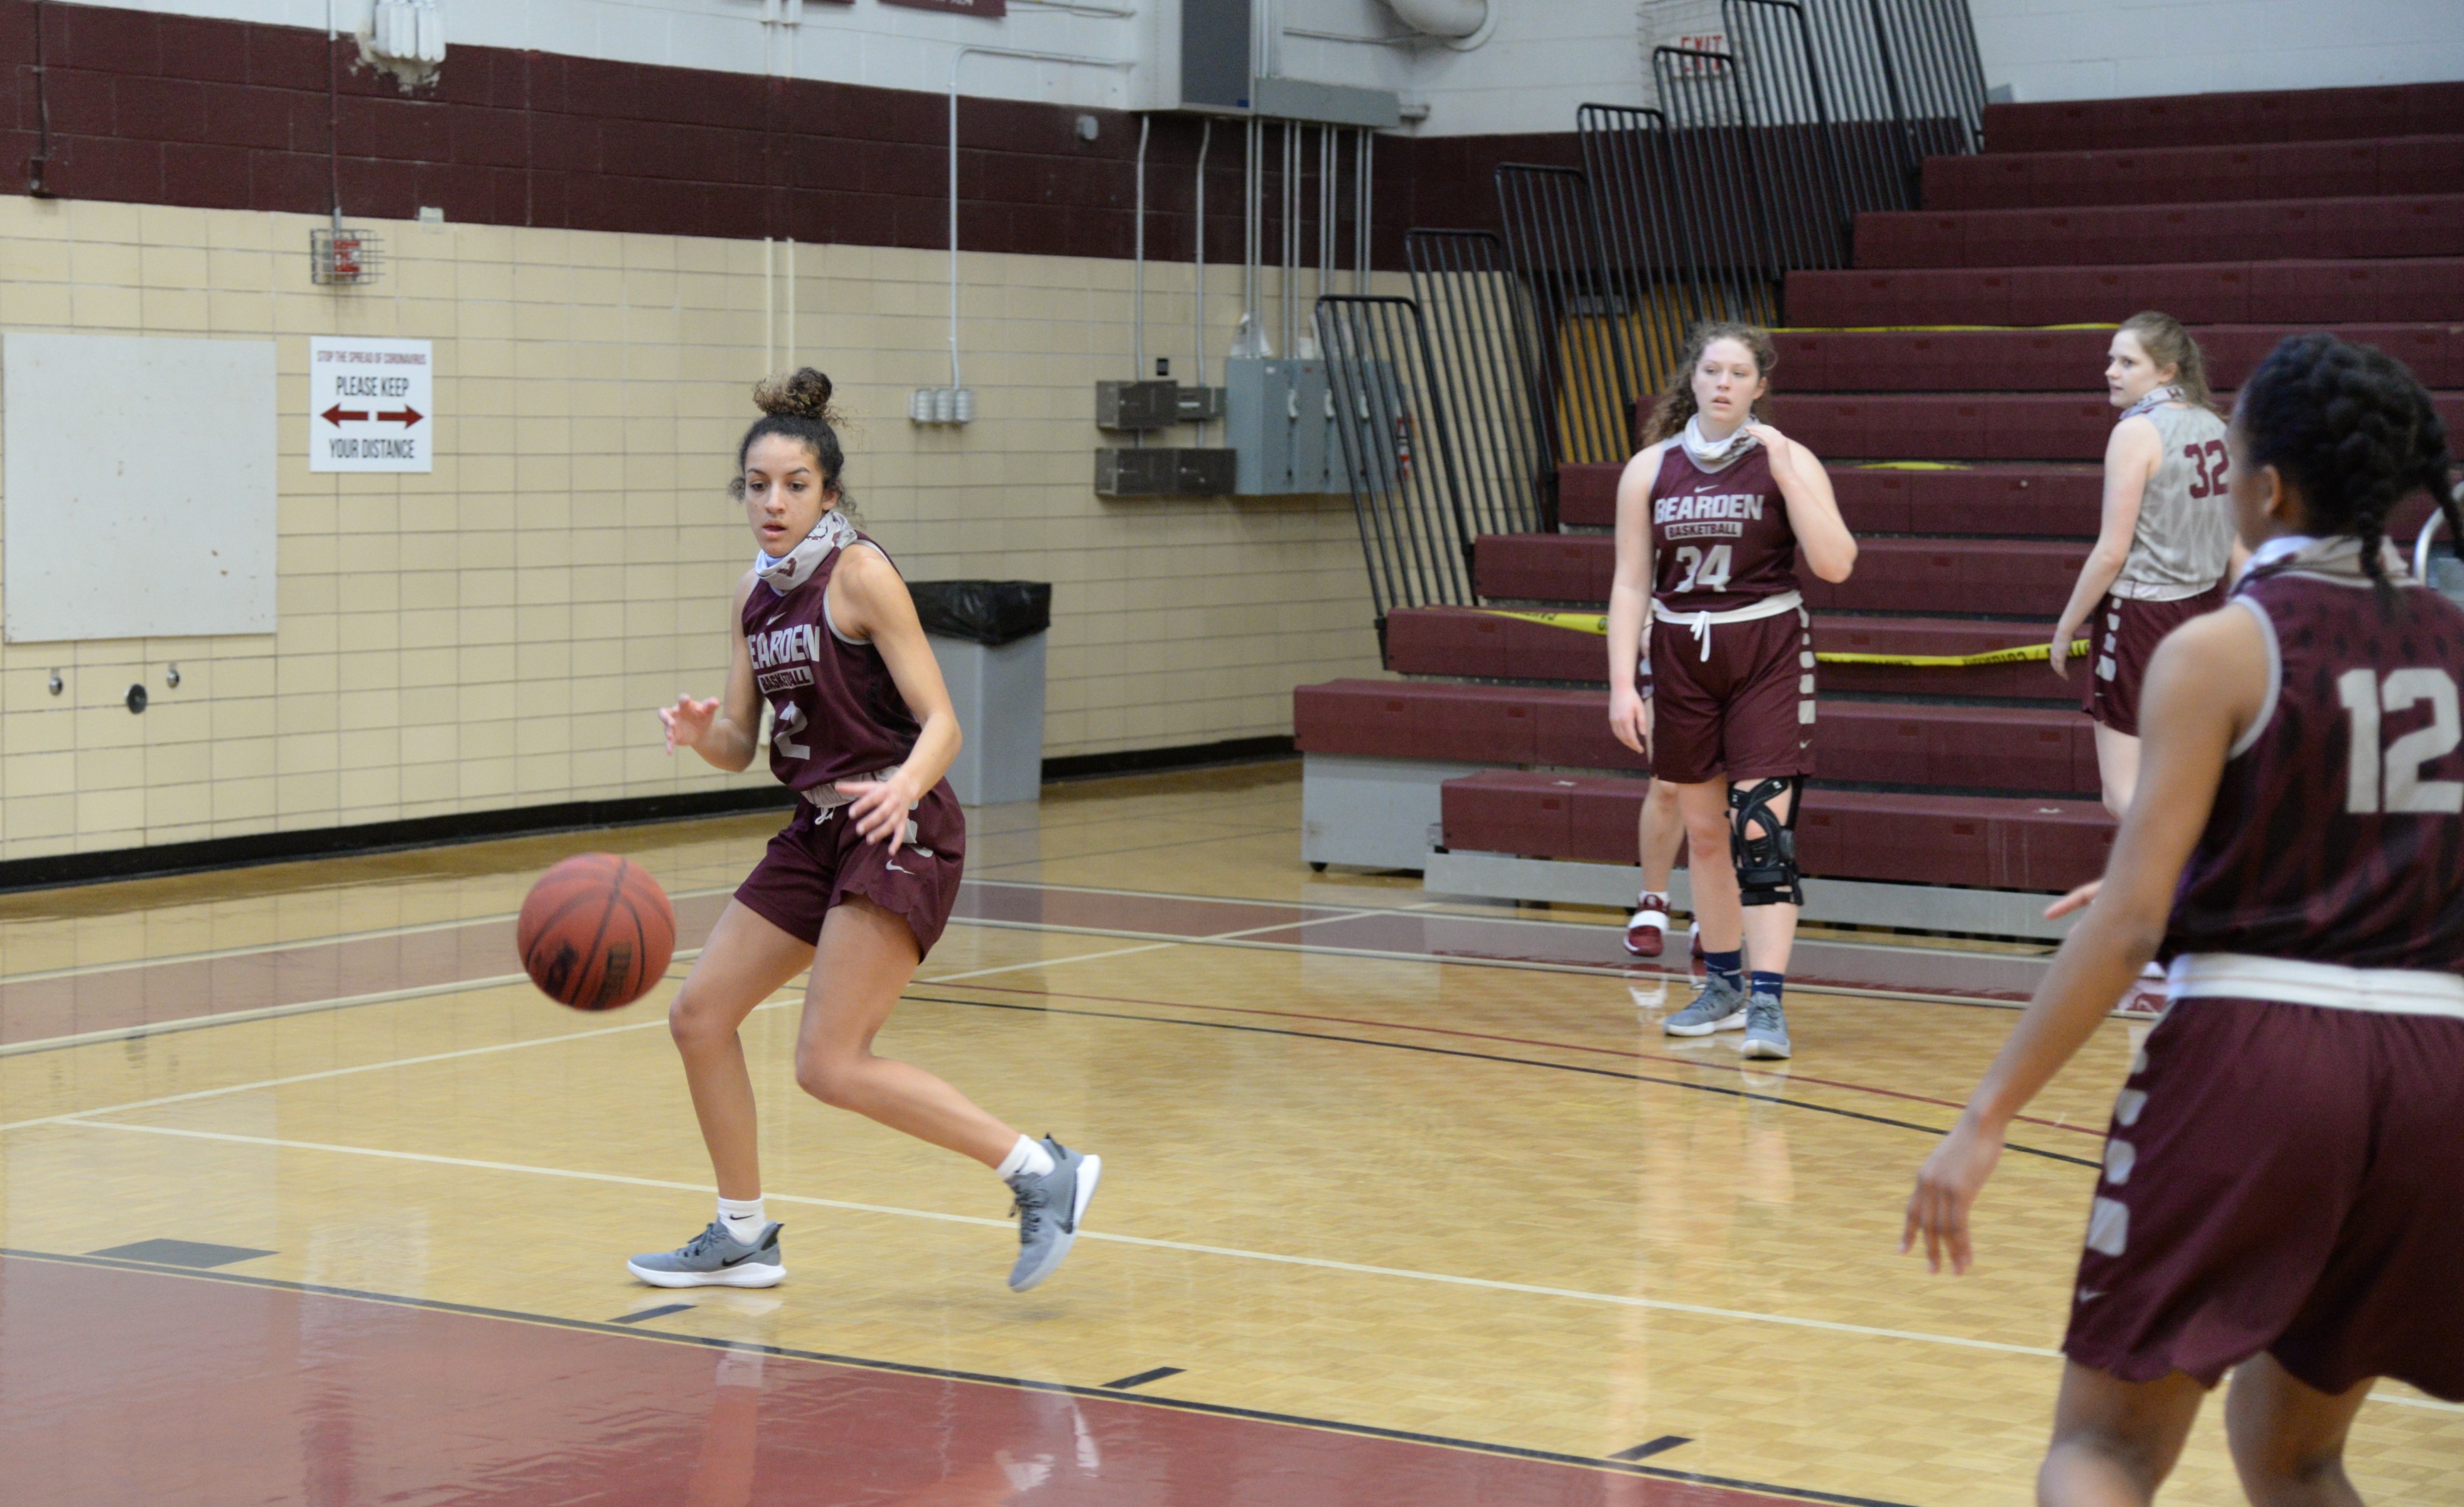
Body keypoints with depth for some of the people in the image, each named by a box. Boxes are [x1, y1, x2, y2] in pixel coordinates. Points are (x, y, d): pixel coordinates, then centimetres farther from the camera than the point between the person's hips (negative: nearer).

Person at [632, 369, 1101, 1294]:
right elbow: (740, 746, 10)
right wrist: (699, 732, -13)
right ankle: (743, 1236, 22)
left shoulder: (859, 573, -12)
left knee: (830, 1064, -15)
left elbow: (941, 721, -16)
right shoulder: (758, 592, 10)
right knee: (699, 1014, 8)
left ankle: (1042, 1173, -9)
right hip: (820, 833, 8)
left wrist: (905, 786, -37)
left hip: (898, 834, -8)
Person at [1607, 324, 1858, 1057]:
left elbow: (1835, 563, -13)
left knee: (1762, 824, -13)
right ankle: (1724, 984, 26)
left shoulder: (1788, 461, -2)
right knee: (1704, 831, 11)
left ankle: (1767, 1003, -16)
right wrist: (1622, 684, -2)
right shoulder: (1651, 469, 5)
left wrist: (1782, 472, -19)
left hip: (1768, 653, -3)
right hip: (1681, 655, 3)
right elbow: (1631, 584, 6)